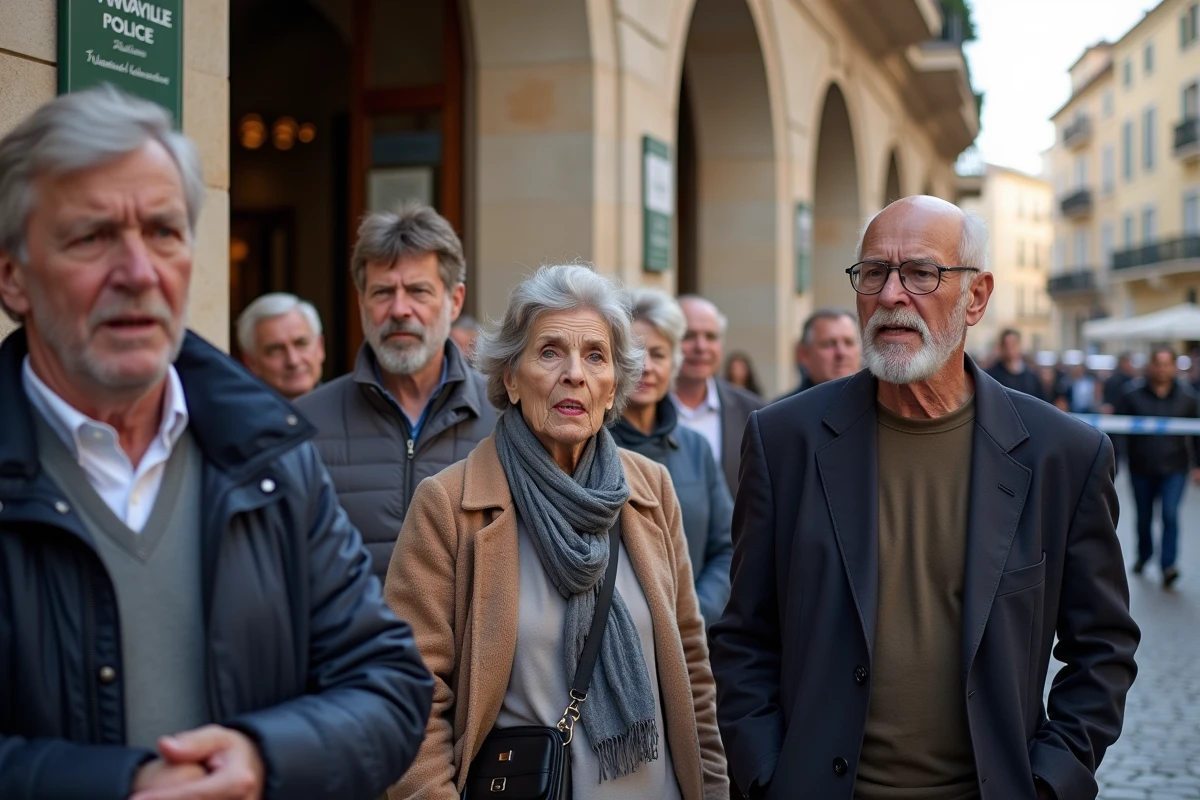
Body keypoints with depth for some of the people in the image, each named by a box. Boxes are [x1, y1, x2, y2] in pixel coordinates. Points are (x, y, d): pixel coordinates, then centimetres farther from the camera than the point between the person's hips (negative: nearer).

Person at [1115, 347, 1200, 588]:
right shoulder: (1133, 394, -6)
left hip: (1174, 468, -1)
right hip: (1141, 467, 1)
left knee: (1170, 513, -15)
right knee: (1144, 517, 14)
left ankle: (1168, 565, -12)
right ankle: (1144, 555, 36)